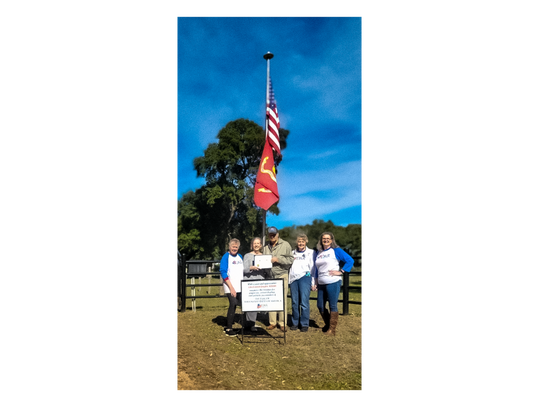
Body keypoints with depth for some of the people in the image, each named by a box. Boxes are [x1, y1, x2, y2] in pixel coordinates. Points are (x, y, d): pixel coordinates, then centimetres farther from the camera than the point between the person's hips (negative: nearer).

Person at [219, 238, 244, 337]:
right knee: (233, 304, -11)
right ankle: (228, 329, 0)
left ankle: (229, 327, 20)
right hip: (230, 286, -6)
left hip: (240, 287, 6)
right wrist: (231, 287, -16)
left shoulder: (240, 256, 14)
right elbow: (223, 272, -11)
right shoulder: (226, 257, -5)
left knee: (234, 305, 7)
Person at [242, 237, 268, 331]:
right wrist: (251, 268, -21)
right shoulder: (247, 255, 6)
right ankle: (251, 323, -1)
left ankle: (250, 322, 14)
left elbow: (266, 270, 19)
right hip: (249, 281, -3)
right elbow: (244, 269, -3)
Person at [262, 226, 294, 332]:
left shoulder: (285, 245, -1)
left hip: (282, 276, -4)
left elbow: (291, 259, -7)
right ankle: (272, 322, 16)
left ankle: (283, 323, 9)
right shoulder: (266, 247, 15)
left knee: (282, 300, 0)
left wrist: (278, 259, -14)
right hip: (270, 276, 4)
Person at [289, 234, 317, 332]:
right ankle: (294, 323, 14)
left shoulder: (311, 252, 10)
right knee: (294, 302, 3)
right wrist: (288, 281, 15)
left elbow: (313, 268, 7)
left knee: (304, 302, -7)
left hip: (305, 277, -3)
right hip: (293, 279, 3)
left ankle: (304, 324, 2)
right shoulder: (293, 253, 20)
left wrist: (313, 283, 2)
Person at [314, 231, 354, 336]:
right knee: (320, 306, 10)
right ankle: (327, 324, 31)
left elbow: (350, 260, -6)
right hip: (321, 284, 6)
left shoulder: (336, 250, -2)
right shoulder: (318, 252, 15)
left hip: (333, 283, -6)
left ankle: (332, 329, 9)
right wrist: (316, 281, 18)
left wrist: (341, 272, -11)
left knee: (333, 306, -1)